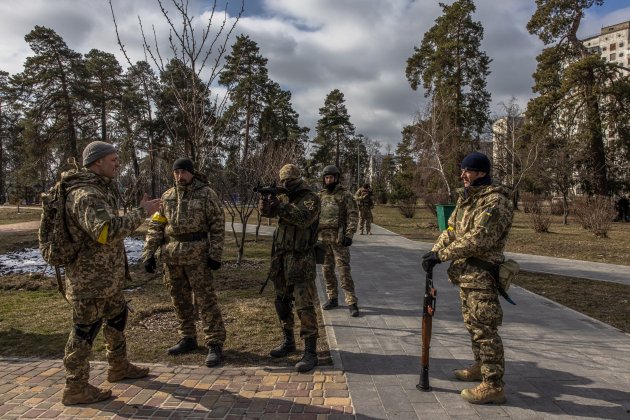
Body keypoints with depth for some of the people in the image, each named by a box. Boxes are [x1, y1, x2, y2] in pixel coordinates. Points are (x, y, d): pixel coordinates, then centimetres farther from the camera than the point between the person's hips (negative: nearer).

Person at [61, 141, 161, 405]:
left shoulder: (100, 190, 11)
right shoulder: (85, 195, -22)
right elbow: (108, 231, -36)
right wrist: (141, 212, -28)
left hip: (106, 277, 10)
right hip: (90, 279, -10)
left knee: (117, 318, 21)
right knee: (84, 332, 2)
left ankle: (119, 368, 38)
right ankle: (75, 389, 16)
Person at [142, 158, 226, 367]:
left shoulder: (206, 193, -3)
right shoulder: (167, 197, 10)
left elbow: (217, 225, -6)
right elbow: (155, 227, 10)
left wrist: (215, 255, -11)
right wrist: (149, 254, 3)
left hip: (197, 255, -5)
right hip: (171, 256, 5)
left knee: (205, 299, -3)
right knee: (179, 299, 13)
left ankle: (215, 344, 3)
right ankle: (187, 339, 28)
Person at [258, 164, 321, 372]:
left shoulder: (311, 198, -6)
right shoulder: (282, 198, 14)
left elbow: (304, 218, -23)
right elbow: (265, 211, 0)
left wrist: (280, 207, -29)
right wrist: (265, 200, -22)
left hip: (301, 260, -7)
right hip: (280, 259, 7)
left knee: (304, 306, -7)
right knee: (282, 303, 15)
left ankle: (310, 352, -2)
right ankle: (288, 342, 30)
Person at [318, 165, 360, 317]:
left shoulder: (345, 195, -2)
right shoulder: (320, 196, 12)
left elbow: (352, 216, -7)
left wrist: (349, 235, -16)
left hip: (339, 239, -5)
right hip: (323, 238, 5)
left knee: (344, 270, -7)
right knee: (327, 270, 10)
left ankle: (351, 303, -1)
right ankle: (332, 299, 23)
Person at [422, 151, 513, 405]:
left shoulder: (495, 202, -17)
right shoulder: (466, 198, 12)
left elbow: (477, 239, -25)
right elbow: (451, 230, 13)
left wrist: (441, 255, -22)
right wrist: (434, 251, -3)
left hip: (481, 275, -9)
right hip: (465, 272, 9)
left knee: (484, 329, -4)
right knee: (472, 324, 21)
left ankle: (493, 386, 7)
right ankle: (481, 367, 38)